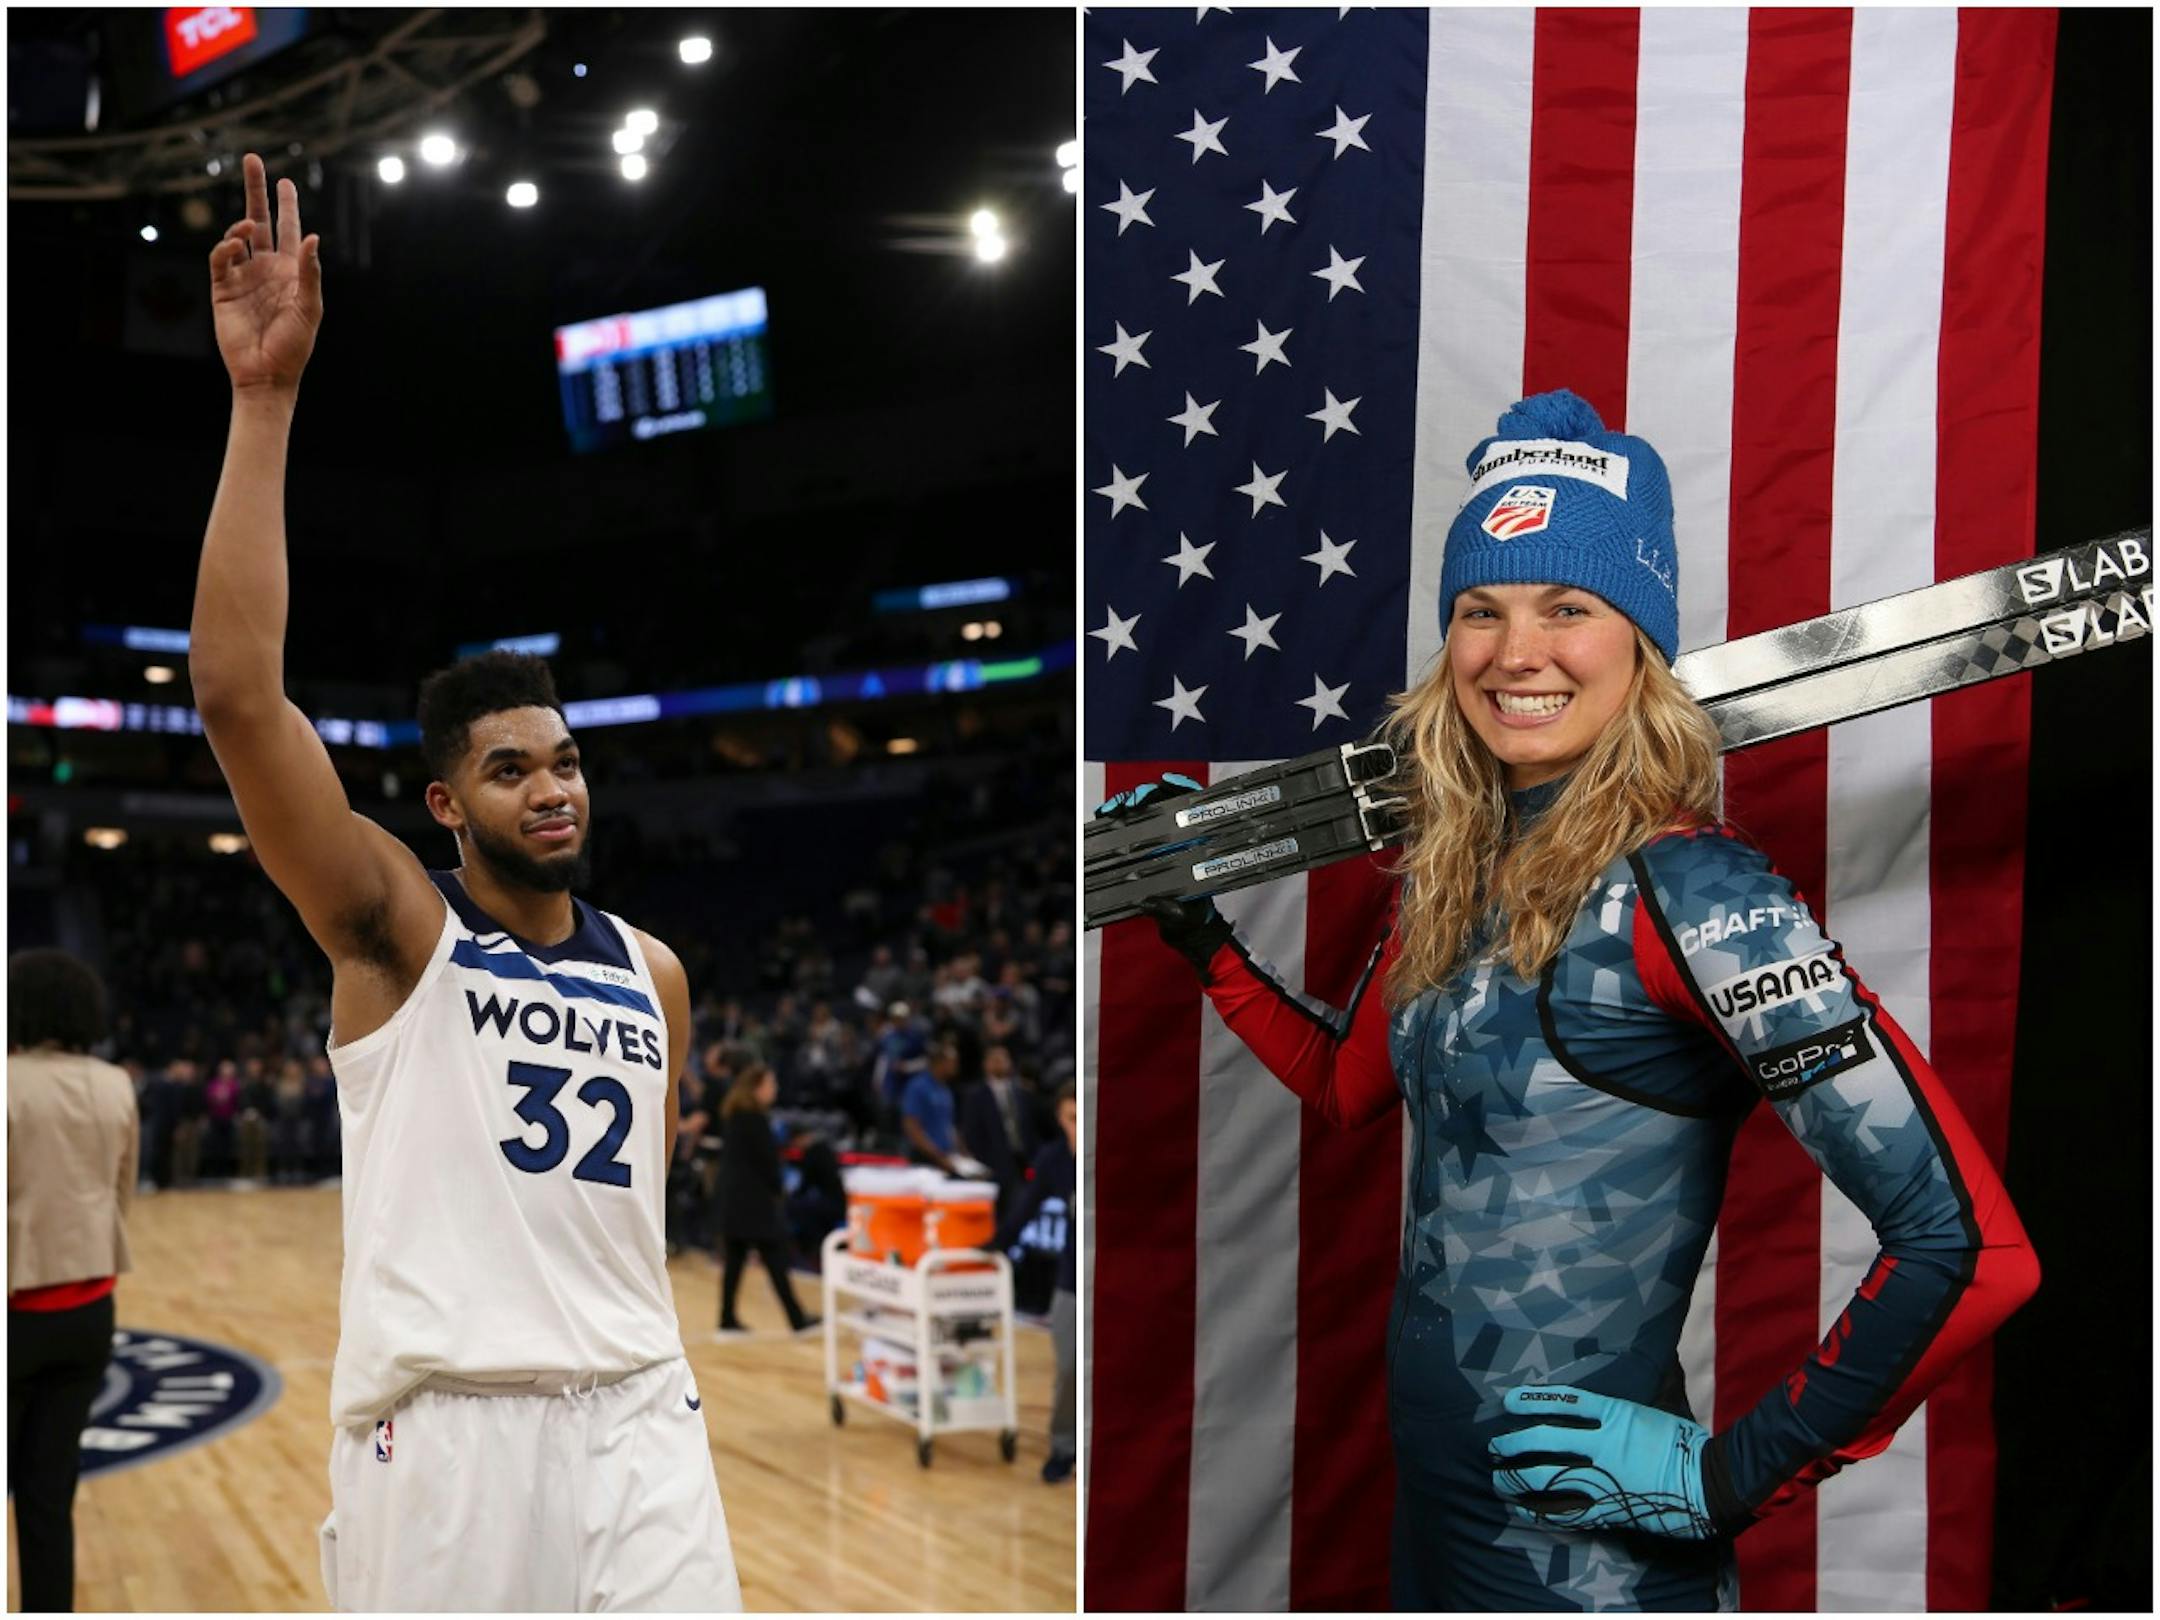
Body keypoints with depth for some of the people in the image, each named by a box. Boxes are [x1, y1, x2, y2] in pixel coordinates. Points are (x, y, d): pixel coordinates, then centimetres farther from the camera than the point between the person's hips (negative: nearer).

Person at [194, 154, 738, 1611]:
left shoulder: (654, 972, 11)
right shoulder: (393, 927, -3)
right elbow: (236, 694, -17)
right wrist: (267, 400, -22)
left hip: (637, 1413, 4)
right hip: (443, 1425, -4)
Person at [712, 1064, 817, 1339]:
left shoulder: (731, 1115, 12)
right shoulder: (755, 1118, -14)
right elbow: (766, 1158, -15)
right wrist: (778, 1188, 0)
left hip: (733, 1196, 8)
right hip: (755, 1198, -8)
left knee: (734, 1259, 8)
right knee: (774, 1258, -3)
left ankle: (728, 1321, 9)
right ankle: (797, 1319, 2)